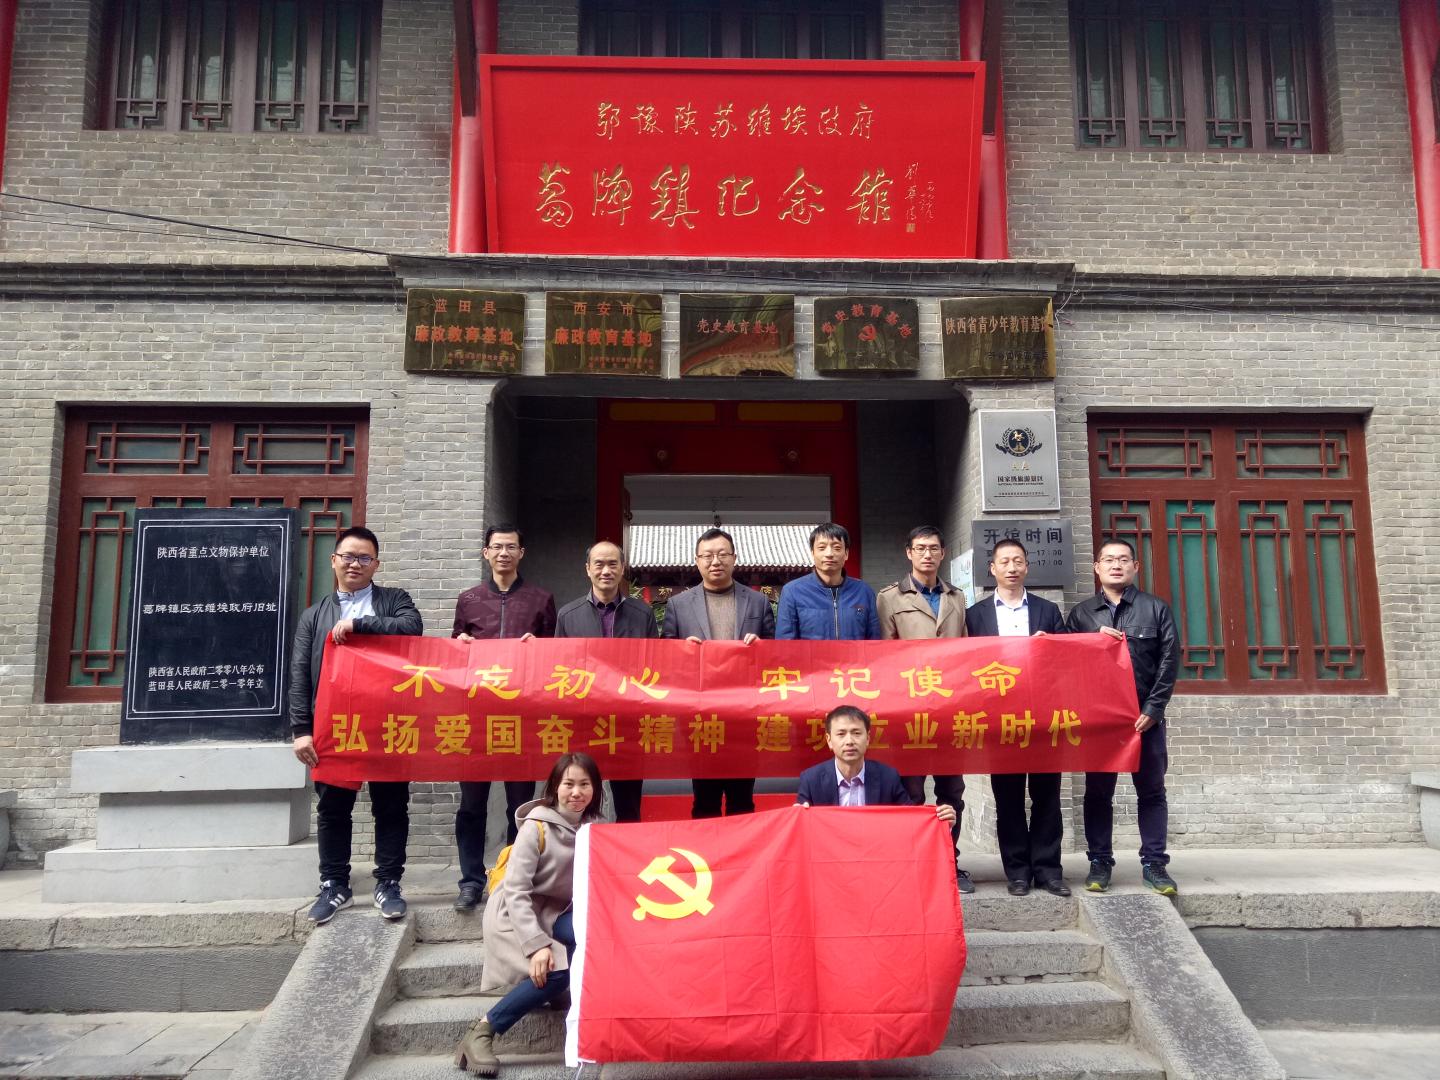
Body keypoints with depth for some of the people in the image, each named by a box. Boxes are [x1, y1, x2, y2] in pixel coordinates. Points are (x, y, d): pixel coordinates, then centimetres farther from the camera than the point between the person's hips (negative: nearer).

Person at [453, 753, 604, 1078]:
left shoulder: (591, 828, -2)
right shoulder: (536, 827, -18)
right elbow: (516, 891, -21)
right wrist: (536, 944, -29)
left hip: (554, 913, 5)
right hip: (514, 912, -5)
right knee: (556, 971, -27)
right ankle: (481, 1031, -14)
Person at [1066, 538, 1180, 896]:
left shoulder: (1156, 608, 4)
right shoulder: (1081, 613, 8)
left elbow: (1169, 661, -1)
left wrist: (1153, 709, -8)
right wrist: (1095, 639, -12)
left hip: (1145, 717, 0)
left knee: (1151, 791, 5)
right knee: (1098, 792, 5)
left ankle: (1154, 863, 14)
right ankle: (1099, 862, 13)